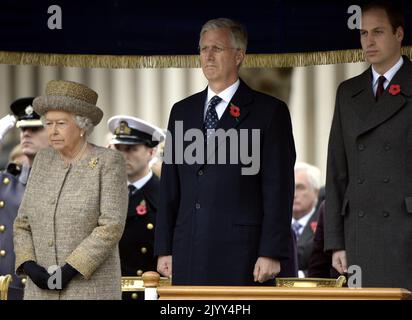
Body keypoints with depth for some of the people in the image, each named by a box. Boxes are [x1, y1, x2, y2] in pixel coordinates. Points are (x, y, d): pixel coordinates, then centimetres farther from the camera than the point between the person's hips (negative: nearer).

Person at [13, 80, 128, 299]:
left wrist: (70, 270, -20)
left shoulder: (108, 163, -6)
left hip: (92, 288, -5)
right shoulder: (44, 161, 9)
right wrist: (29, 267, -8)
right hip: (43, 292, 5)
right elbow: (23, 223, 10)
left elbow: (111, 227, -14)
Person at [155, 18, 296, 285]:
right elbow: (170, 188, 16)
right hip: (189, 256, 5)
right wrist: (164, 249, 9)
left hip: (242, 254, -4)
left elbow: (279, 188, -3)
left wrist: (272, 253, -10)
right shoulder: (183, 112, 17)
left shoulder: (269, 111, 2)